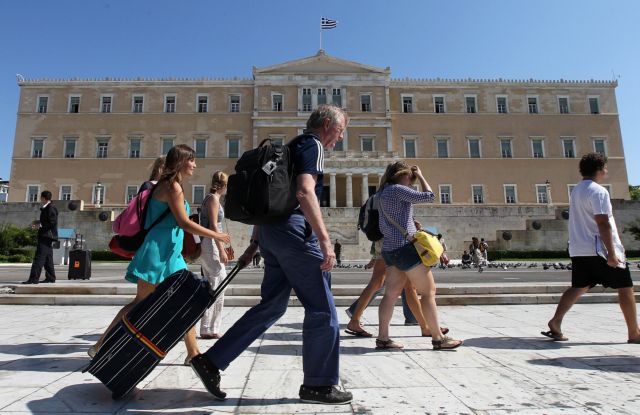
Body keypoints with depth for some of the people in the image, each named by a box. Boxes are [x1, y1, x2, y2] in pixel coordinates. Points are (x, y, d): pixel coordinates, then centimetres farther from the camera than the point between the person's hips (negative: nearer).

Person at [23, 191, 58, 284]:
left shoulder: (51, 208, -13)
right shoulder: (46, 208, 19)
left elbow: (53, 223, -20)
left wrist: (40, 225, -16)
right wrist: (39, 224, 11)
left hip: (47, 236, -11)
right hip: (45, 236, 11)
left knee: (39, 257, -12)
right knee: (48, 258, 12)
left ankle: (34, 278, -13)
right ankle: (50, 277, 17)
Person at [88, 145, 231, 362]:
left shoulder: (169, 186, 17)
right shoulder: (173, 186, -11)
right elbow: (184, 223, -16)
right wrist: (216, 235, -9)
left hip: (170, 253, 10)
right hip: (159, 251, -10)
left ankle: (193, 352, 11)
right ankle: (100, 346, 7)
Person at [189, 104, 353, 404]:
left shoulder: (292, 147, 26)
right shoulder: (313, 145, -3)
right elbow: (305, 191, -21)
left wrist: (254, 243, 24)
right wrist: (325, 240, -24)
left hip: (271, 231, 10)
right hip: (293, 229, -9)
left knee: (271, 306, 14)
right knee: (322, 309, 1)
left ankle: (211, 361, 17)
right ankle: (318, 384, 13)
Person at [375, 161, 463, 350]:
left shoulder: (384, 192, 18)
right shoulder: (398, 189, -9)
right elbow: (429, 196, -11)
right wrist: (420, 175, 1)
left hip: (390, 249, 9)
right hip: (405, 247, -9)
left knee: (391, 293, 7)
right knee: (429, 291, -1)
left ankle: (382, 338, 7)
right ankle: (438, 338, 5)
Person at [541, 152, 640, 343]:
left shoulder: (576, 190, 15)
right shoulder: (598, 191, -13)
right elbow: (603, 224, -19)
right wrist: (612, 253, -19)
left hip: (578, 250, 8)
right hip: (599, 250, -8)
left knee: (579, 287, 7)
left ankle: (555, 322, -4)